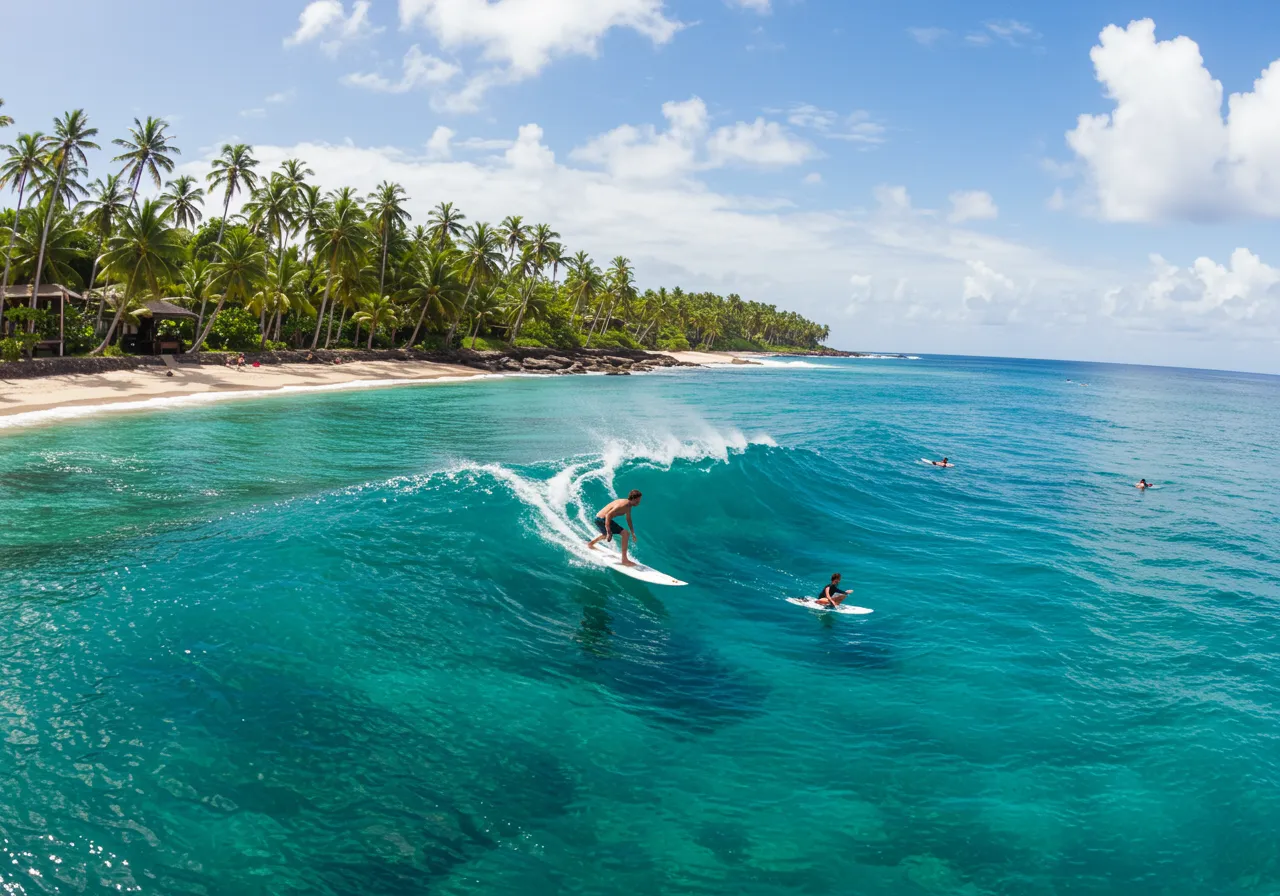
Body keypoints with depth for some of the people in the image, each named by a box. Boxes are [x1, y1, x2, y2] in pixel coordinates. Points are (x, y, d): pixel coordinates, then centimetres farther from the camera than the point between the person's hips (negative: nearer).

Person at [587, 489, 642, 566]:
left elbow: (629, 520, 17)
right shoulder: (623, 505, -27)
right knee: (625, 533, -18)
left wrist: (633, 533, 18)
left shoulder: (628, 506, 3)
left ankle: (591, 543, 67)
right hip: (601, 519, -10)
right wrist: (609, 532, -32)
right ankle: (624, 560, -16)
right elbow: (608, 515, -31)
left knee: (606, 535, 40)